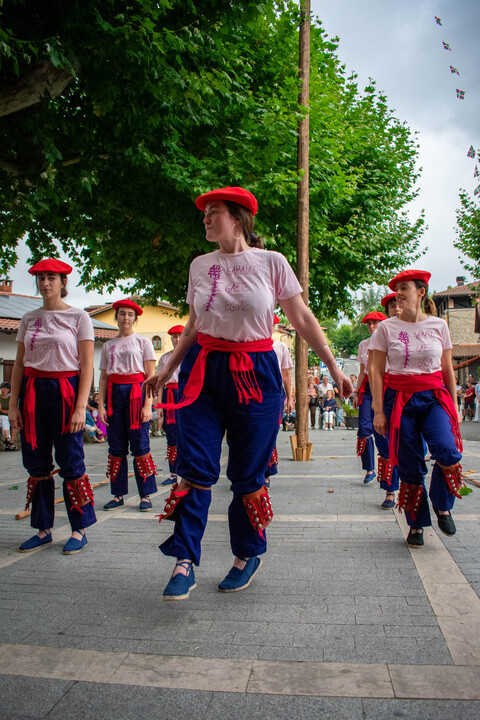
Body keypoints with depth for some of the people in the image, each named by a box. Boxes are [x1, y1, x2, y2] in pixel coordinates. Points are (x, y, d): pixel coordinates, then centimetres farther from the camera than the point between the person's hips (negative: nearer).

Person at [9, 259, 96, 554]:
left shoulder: (78, 317, 0)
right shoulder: (29, 319, 13)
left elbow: (87, 366, -5)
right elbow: (19, 365, 13)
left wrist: (81, 407, -13)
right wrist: (13, 404, 4)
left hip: (65, 390, -4)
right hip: (32, 392, 5)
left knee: (71, 463, -3)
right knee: (37, 463, 7)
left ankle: (79, 530, 11)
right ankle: (43, 529, 20)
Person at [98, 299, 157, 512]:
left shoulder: (143, 342, 5)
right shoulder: (108, 345, 15)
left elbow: (151, 376, -1)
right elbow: (103, 377, 13)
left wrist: (148, 405, -11)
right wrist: (101, 405, 2)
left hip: (136, 393, -4)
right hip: (114, 394, 4)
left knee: (140, 446, -5)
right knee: (116, 447, 5)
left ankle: (145, 495, 4)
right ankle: (118, 494, 15)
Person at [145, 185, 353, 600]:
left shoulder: (271, 262, -1)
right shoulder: (200, 265, 9)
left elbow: (303, 320, 2)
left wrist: (335, 369, 2)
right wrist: (168, 370, 19)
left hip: (255, 373, -3)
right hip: (203, 371, 3)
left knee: (248, 473, 5)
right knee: (195, 468, -4)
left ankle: (249, 555, 26)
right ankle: (185, 562, 8)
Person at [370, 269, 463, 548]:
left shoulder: (439, 325, 6)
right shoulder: (387, 328, 0)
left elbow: (448, 370, 11)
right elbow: (376, 371, 0)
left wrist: (454, 405, 9)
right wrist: (379, 411, -5)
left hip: (435, 398, 1)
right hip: (400, 400, -1)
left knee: (447, 452, -22)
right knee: (409, 465, 0)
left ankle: (442, 506, 6)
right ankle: (417, 525, 20)